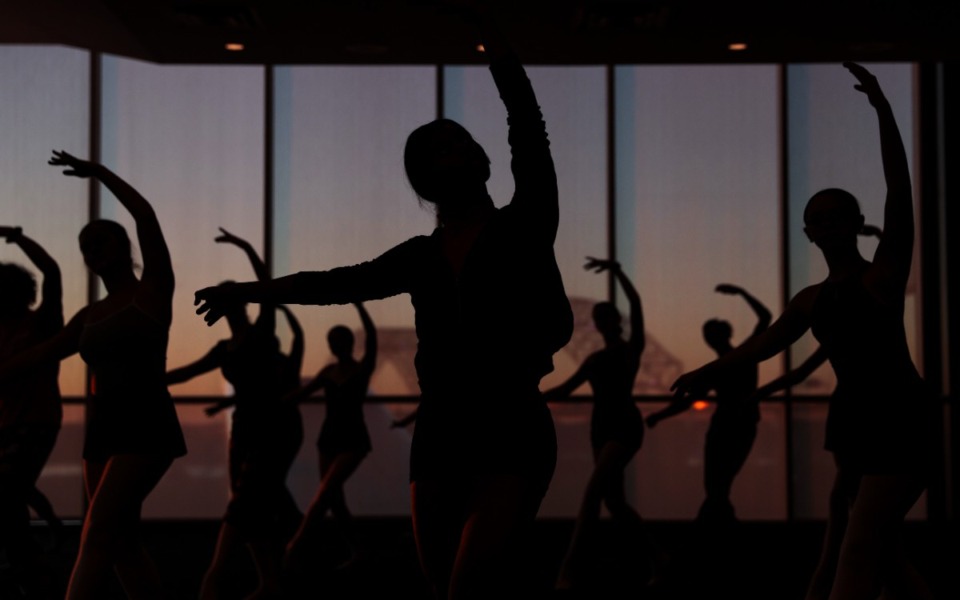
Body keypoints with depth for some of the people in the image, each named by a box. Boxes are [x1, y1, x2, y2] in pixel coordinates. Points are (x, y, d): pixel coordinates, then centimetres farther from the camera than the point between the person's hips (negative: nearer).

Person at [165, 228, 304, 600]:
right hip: (244, 427, 7)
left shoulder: (264, 332, -2)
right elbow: (184, 373, 20)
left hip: (275, 426, -7)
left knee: (245, 498, -15)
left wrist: (247, 248, -21)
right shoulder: (225, 350, 15)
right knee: (254, 506, 5)